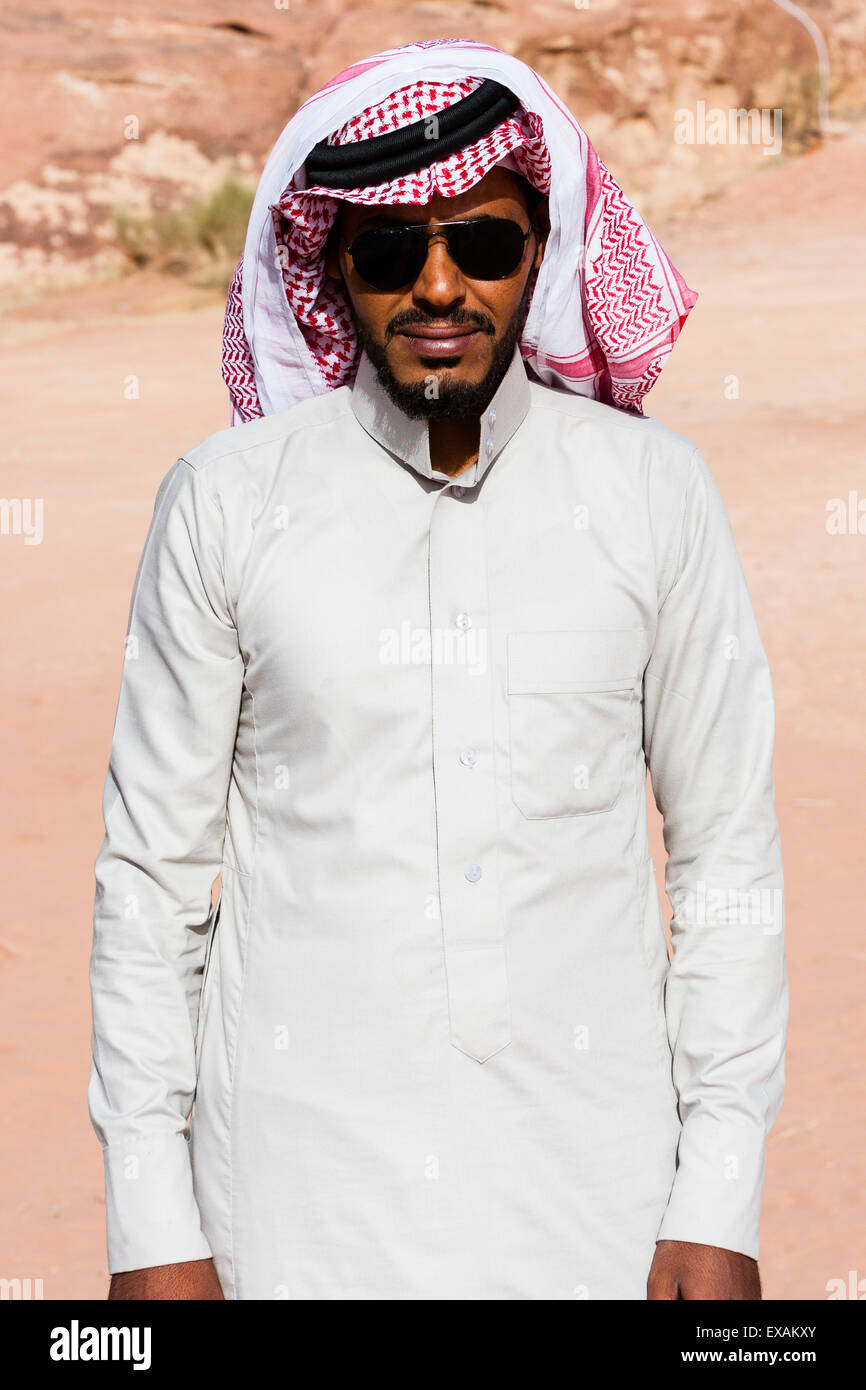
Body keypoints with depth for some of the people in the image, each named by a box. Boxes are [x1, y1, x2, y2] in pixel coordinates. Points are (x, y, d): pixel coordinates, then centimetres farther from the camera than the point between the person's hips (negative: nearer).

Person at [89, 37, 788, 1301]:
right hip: (300, 1178, 0)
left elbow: (729, 858, 1)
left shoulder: (655, 492, -2)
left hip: (593, 1181, 1)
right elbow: (152, 874, -1)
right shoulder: (226, 501, -5)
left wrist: (719, 1202, -2)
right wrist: (151, 1228, -3)